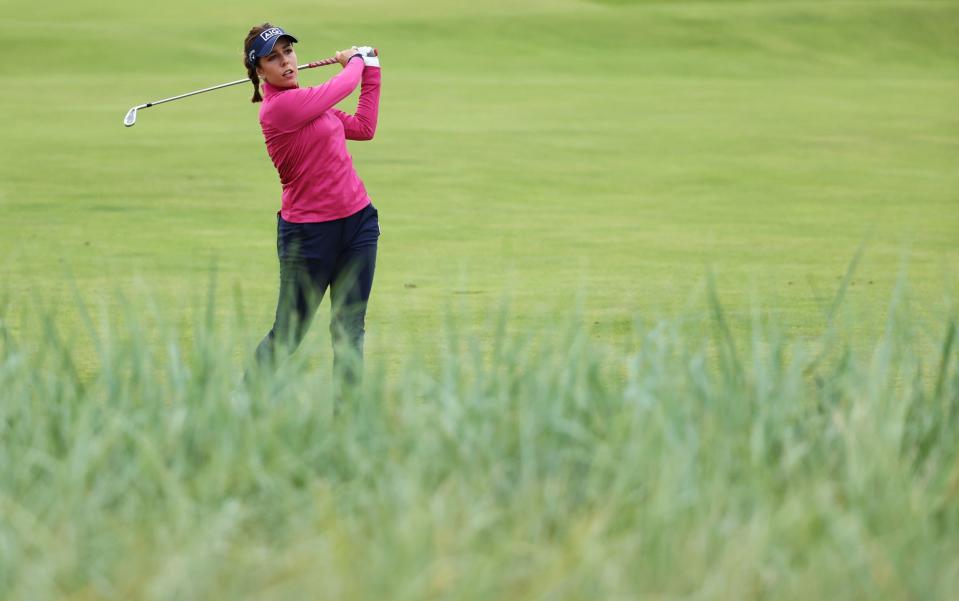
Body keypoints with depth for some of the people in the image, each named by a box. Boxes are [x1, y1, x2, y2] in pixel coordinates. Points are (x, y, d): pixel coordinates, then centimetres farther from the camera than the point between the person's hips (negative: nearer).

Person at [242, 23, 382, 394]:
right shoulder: (279, 106, -18)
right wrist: (357, 59, 14)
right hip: (310, 233, -7)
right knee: (287, 336, 1)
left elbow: (363, 127, 17)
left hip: (358, 221, 7)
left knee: (349, 329, 3)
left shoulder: (303, 101, 9)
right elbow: (343, 86, -7)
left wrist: (370, 68, 16)